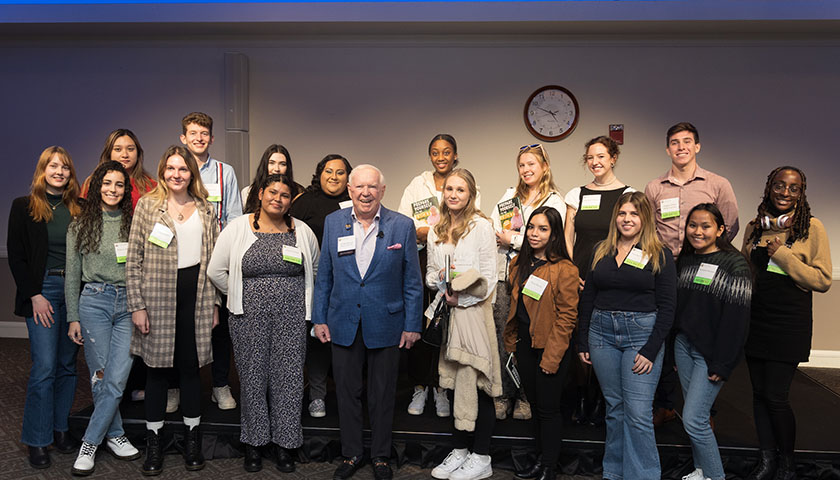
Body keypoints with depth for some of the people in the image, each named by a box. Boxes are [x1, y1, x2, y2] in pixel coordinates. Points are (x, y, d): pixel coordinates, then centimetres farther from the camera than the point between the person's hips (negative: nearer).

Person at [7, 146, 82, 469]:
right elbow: (16, 256, 0)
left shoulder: (78, 209, 9)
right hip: (43, 290, -3)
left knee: (67, 365, 7)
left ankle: (60, 428, 19)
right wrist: (34, 295, -8)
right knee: (45, 367, -6)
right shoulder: (24, 207, 2)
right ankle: (37, 440, 6)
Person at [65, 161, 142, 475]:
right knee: (100, 378, 3)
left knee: (117, 379, -4)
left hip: (128, 304, 1)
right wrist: (73, 317, 2)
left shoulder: (133, 223, 7)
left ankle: (90, 443, 10)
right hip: (94, 302, -1)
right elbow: (72, 274, 6)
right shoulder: (81, 225, 5)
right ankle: (115, 435, 20)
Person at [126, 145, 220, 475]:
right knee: (157, 369, 6)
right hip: (157, 296, -2)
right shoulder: (147, 205, 2)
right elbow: (134, 259, -2)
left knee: (190, 367, 8)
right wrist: (137, 305, -7)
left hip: (195, 298, 2)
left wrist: (215, 304, 8)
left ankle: (192, 441, 22)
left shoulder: (205, 209, 9)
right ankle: (153, 444, 20)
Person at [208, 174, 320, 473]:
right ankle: (253, 443, 23)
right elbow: (216, 271, 3)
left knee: (289, 378, 3)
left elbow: (315, 270, 18)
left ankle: (285, 444, 18)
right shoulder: (237, 229, 0)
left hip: (291, 317, 1)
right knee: (253, 378, 7)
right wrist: (241, 297, 6)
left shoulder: (303, 232, 5)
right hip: (249, 317, -1)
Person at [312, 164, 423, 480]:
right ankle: (351, 454, 31)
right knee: (347, 393, 13)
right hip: (343, 324, 2)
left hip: (385, 324, -1)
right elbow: (324, 276, 7)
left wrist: (412, 324, -3)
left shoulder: (403, 226, -5)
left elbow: (412, 281, -1)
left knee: (382, 396, 12)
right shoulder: (333, 222, 1)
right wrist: (319, 318, 4)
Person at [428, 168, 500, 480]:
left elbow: (488, 278, -7)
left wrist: (459, 297, -12)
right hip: (445, 313, 5)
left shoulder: (481, 226, -3)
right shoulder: (436, 231, 13)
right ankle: (459, 451, 22)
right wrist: (440, 278, -4)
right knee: (456, 384, 11)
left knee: (477, 384, -1)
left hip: (473, 311, -5)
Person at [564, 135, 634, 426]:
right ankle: (583, 400, 18)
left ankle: (601, 403, 15)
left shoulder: (628, 195, 2)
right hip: (579, 280, 3)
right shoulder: (577, 195, 10)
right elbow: (567, 239, 9)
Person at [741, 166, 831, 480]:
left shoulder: (811, 227, -5)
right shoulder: (754, 228, 8)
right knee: (759, 393, 10)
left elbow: (823, 280, -9)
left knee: (775, 396, -2)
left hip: (789, 324, -4)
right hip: (755, 321, 4)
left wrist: (783, 255, -16)